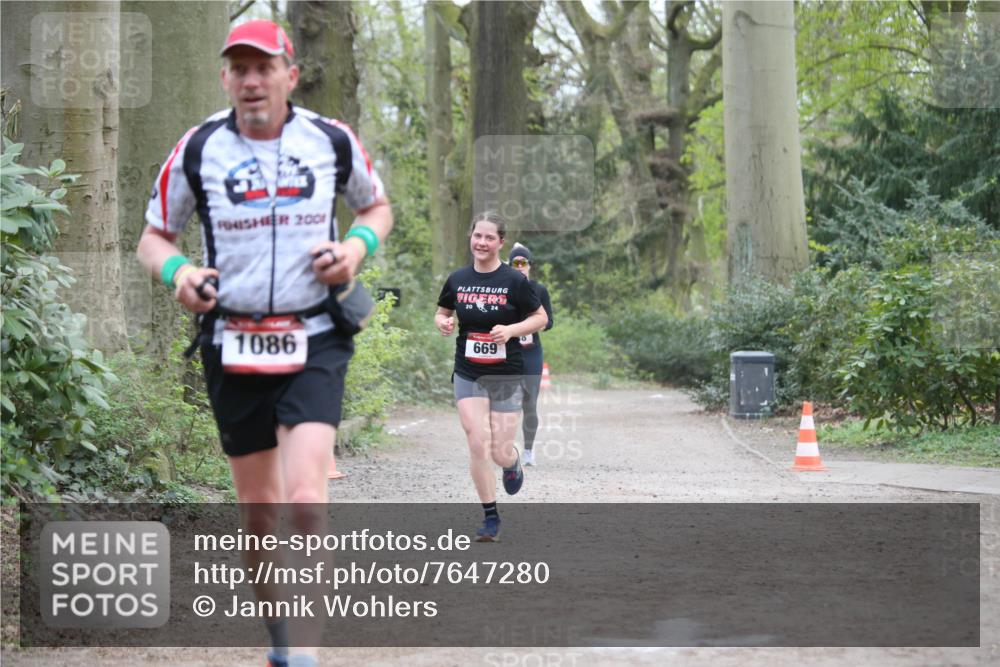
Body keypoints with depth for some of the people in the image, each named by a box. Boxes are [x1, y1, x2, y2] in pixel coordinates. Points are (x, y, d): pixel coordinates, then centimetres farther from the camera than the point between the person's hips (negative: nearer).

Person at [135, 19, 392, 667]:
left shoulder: (334, 141, -1)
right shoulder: (197, 150, -2)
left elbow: (377, 206, 17)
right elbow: (154, 237, 9)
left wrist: (359, 244, -6)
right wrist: (176, 271, -14)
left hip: (314, 341, -1)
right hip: (232, 343, 2)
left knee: (304, 499, -20)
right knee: (258, 513, 9)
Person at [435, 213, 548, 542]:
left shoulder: (514, 281, -7)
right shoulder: (457, 279, 2)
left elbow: (540, 317, 0)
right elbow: (442, 313, 16)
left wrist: (511, 330, -16)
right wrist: (443, 323, -7)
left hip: (506, 375, -2)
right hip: (468, 375, 2)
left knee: (500, 453, -1)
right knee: (477, 443, -10)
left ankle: (513, 462, 39)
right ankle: (490, 516, 3)